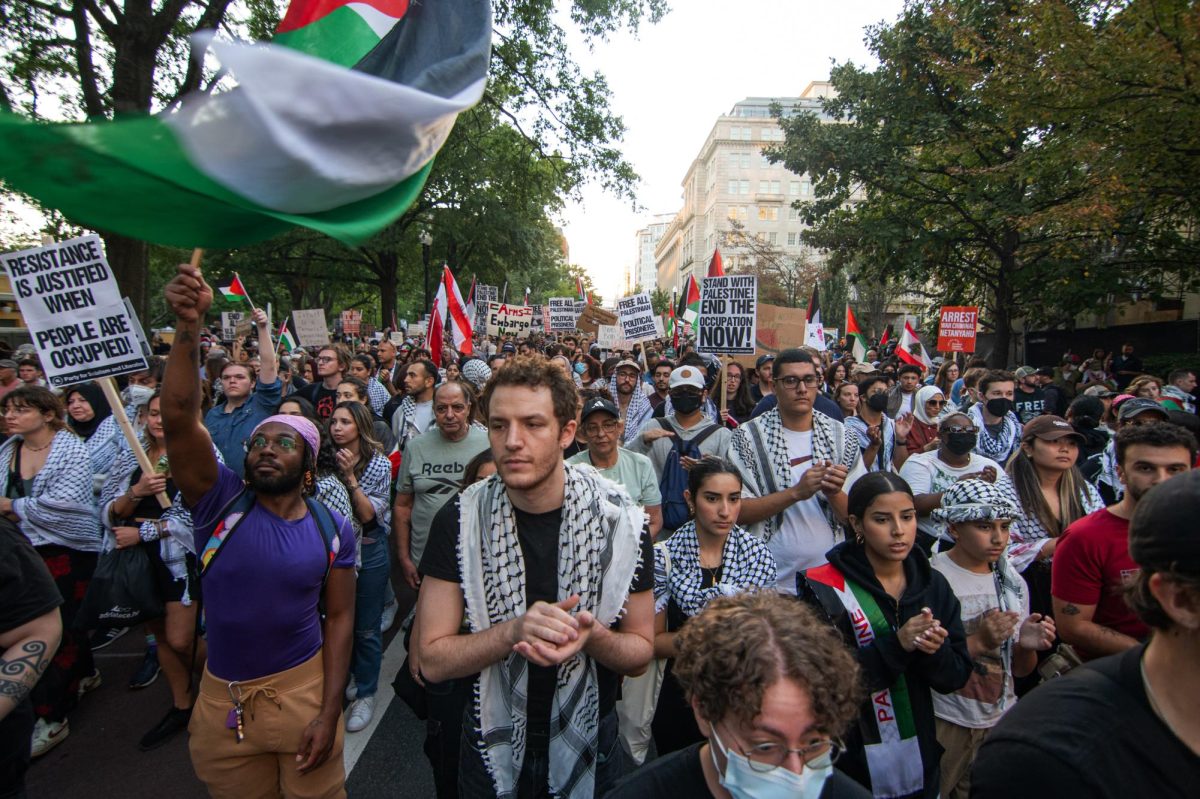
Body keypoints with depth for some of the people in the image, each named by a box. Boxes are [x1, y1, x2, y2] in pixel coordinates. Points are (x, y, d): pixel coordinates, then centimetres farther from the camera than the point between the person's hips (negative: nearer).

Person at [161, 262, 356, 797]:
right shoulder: (221, 501, -8)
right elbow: (179, 418, -23)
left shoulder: (332, 529, -6)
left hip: (304, 690, -1)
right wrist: (188, 327, -35)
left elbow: (338, 618, -4)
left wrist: (329, 714, -8)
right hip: (221, 697, 1)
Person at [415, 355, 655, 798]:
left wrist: (591, 637, -29)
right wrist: (514, 631, -31)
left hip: (589, 746, 0)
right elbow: (432, 661, -14)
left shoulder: (620, 520, -17)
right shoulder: (459, 520, -16)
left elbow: (640, 652, -8)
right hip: (492, 747, 1)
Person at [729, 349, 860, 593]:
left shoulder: (841, 437, -1)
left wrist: (834, 493, -21)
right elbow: (736, 511, -14)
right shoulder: (748, 437, -10)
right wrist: (796, 492, -25)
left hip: (830, 577, 3)